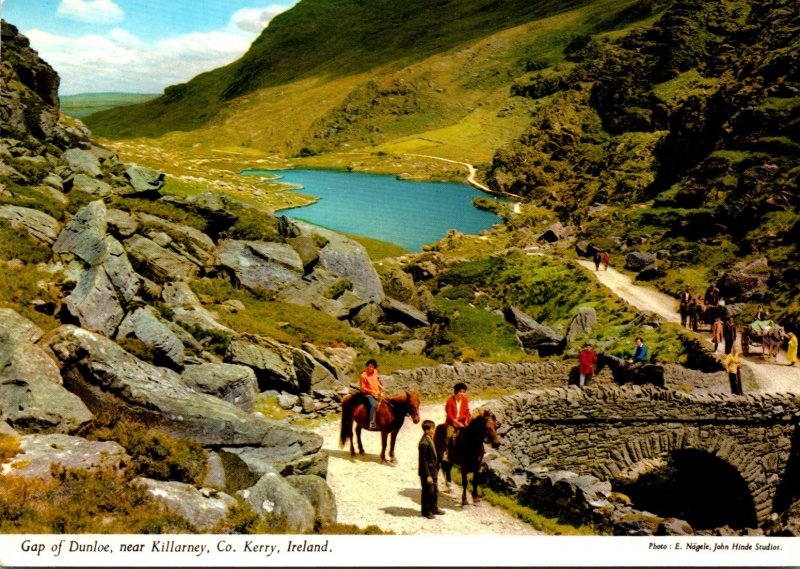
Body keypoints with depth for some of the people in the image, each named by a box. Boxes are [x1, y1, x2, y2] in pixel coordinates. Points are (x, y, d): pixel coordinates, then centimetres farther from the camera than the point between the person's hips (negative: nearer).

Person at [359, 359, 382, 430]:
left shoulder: (375, 372, 5)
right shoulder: (364, 375, -13)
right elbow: (362, 388, -10)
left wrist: (381, 387, 5)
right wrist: (371, 391, -16)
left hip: (378, 394, 7)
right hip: (369, 394, -7)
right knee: (373, 405, -31)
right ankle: (372, 423, -30)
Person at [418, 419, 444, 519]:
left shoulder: (430, 439, 5)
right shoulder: (424, 443, -24)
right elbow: (423, 461, -22)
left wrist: (436, 469, 16)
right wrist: (428, 475, -21)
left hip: (433, 471, 9)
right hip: (427, 472, -9)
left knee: (435, 491, 20)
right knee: (427, 492, 5)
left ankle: (434, 508, 35)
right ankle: (426, 511, 19)